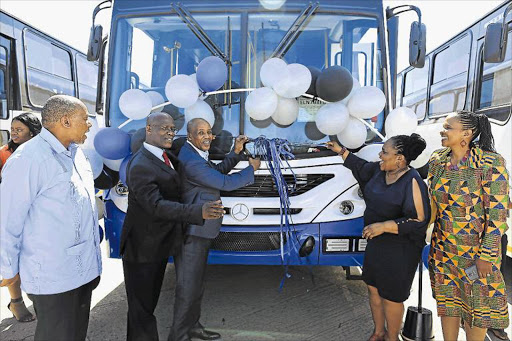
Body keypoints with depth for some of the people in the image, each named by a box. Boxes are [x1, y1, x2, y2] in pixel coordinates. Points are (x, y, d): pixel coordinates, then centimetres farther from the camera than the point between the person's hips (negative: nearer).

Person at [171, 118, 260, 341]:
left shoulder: (194, 155, 10)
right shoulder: (191, 161, -22)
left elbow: (217, 171, 21)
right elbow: (225, 183, -20)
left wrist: (236, 152, 11)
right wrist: (252, 168, -5)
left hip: (200, 232, 11)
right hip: (192, 233, -11)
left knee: (196, 283, 21)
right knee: (188, 287, 1)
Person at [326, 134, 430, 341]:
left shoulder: (412, 182, -23)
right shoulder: (380, 170, -1)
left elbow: (419, 221, -24)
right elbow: (362, 167, 21)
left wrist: (385, 226, -29)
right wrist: (341, 151, 21)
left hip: (399, 250, -8)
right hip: (376, 243, 8)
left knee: (390, 298, 8)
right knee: (373, 289, 21)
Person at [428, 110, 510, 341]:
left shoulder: (491, 163, -17)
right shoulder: (437, 160, -1)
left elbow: (498, 212, -16)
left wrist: (487, 255, -16)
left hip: (477, 248, -4)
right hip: (443, 247, 5)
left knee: (478, 304, 11)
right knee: (448, 300, 16)